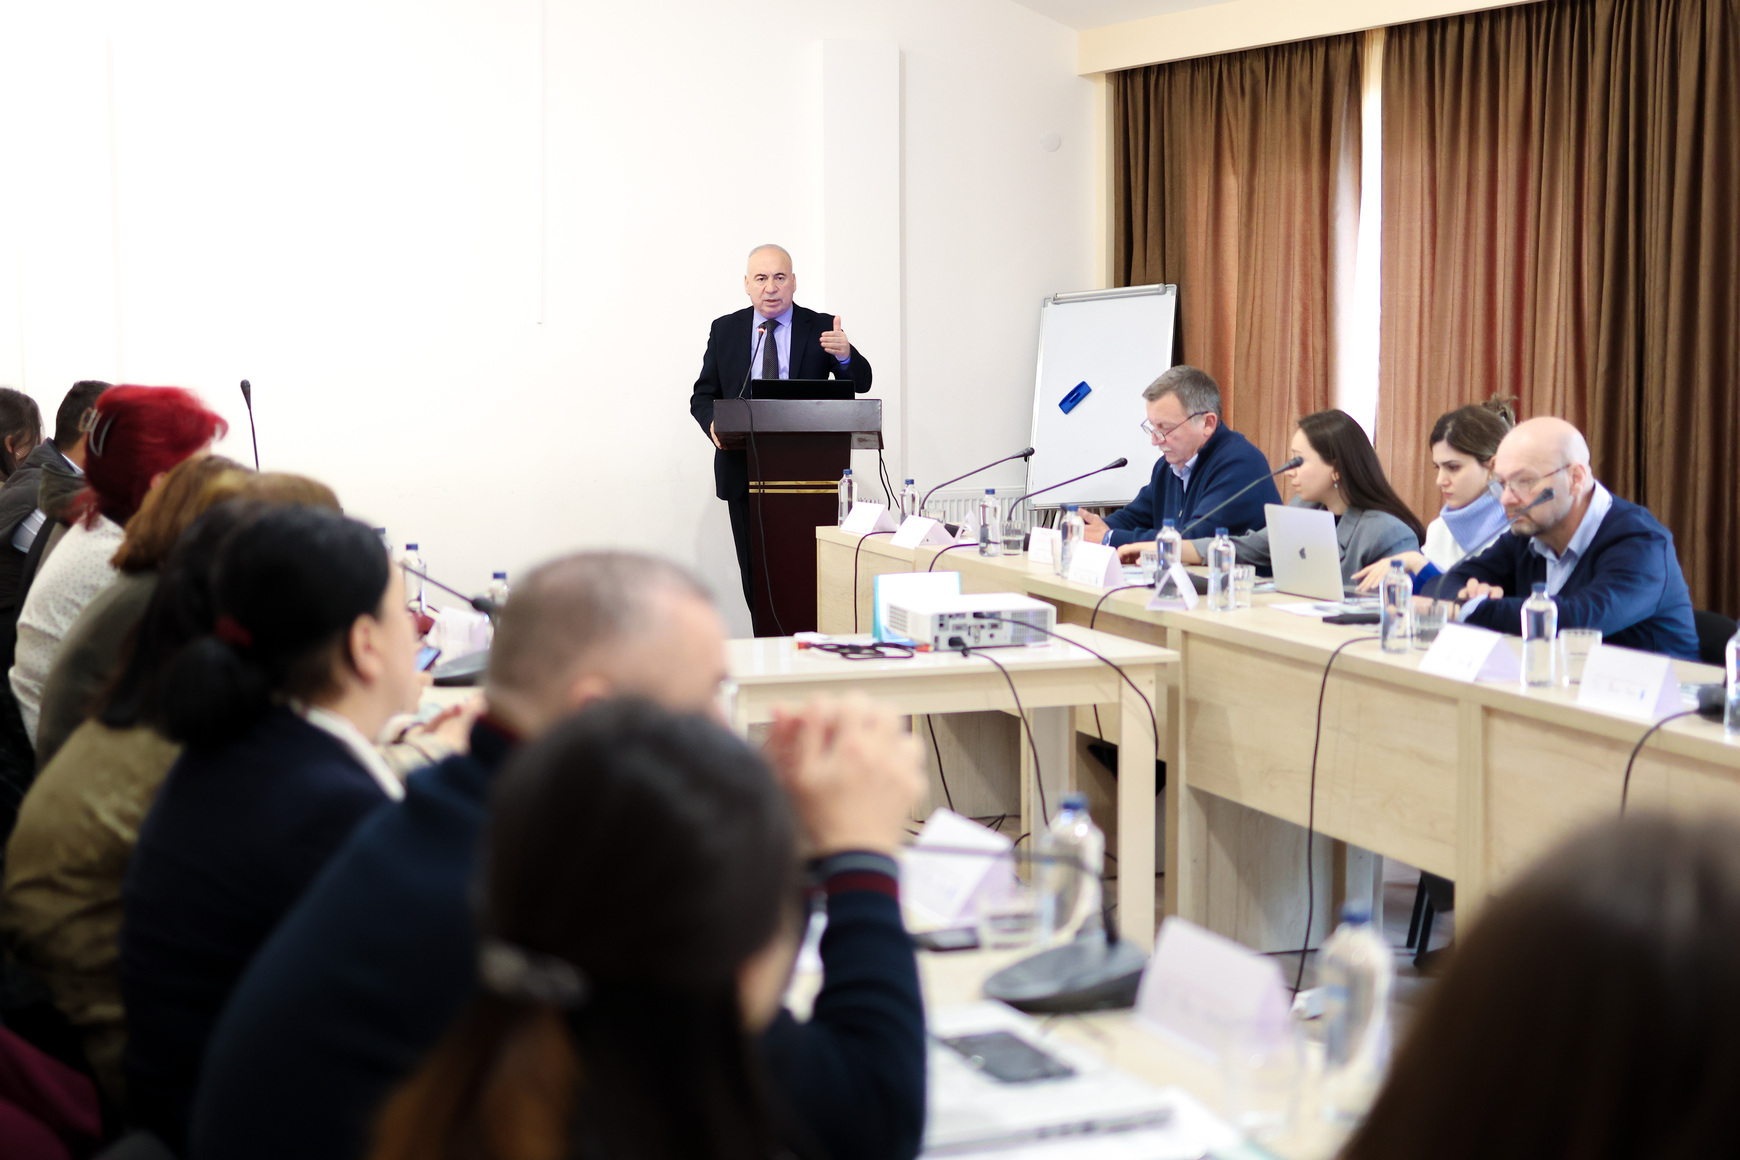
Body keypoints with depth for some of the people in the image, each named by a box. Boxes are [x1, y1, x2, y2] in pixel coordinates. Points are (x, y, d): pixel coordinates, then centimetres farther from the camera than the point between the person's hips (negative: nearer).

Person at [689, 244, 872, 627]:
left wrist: (845, 355, -29)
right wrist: (713, 424, -12)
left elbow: (860, 384, -7)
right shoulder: (725, 330, 9)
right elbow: (703, 395, 11)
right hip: (743, 470, 2)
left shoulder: (821, 329, 2)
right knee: (756, 575, 6)